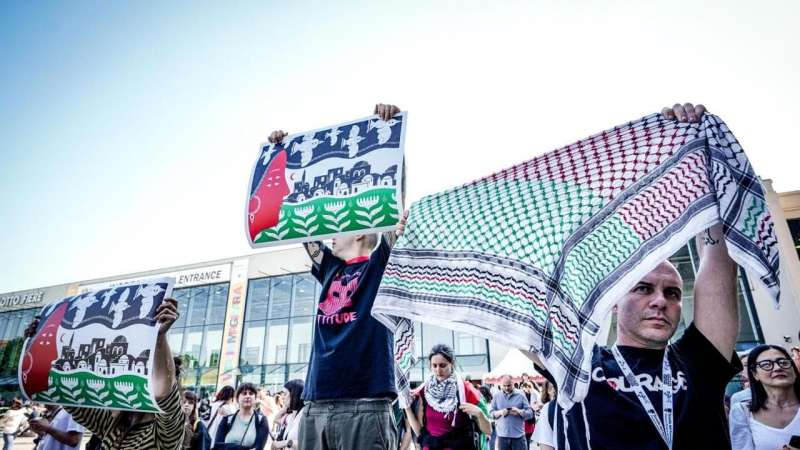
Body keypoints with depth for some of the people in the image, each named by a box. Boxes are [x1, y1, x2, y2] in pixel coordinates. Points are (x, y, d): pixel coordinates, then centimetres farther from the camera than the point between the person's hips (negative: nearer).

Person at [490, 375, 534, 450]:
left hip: (518, 435, -1)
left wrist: (519, 411, -20)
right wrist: (500, 412, -15)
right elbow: (491, 413, 5)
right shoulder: (497, 397, 7)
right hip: (502, 435, 2)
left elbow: (530, 413, -1)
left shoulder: (520, 395, 2)